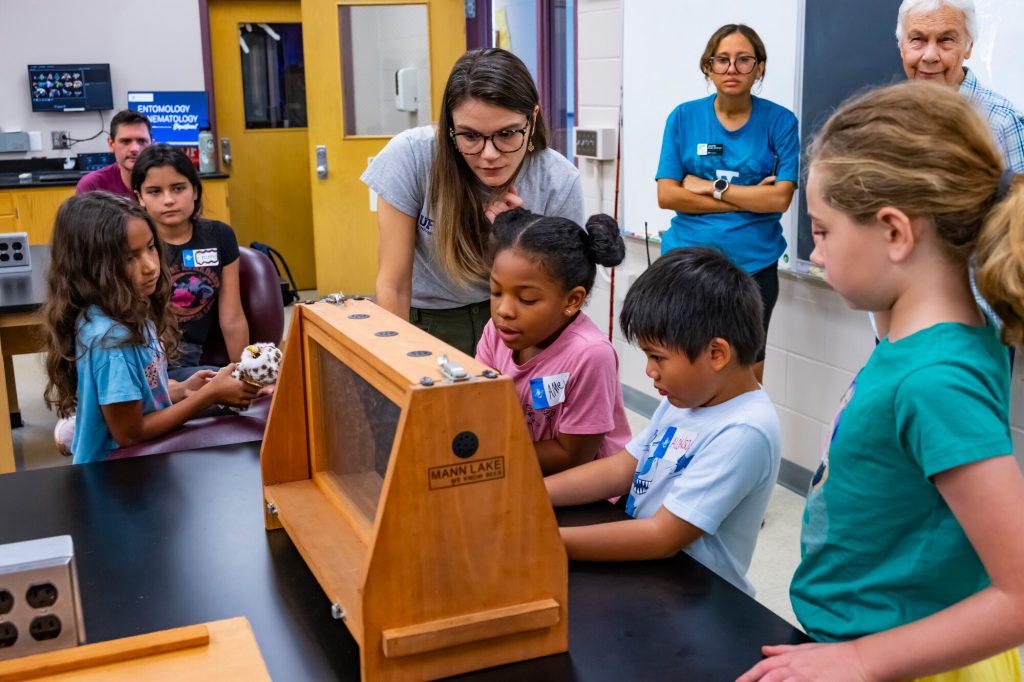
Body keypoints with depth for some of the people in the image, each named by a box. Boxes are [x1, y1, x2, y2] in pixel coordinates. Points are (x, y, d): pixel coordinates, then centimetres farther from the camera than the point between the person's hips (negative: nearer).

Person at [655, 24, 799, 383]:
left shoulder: (780, 122, -2)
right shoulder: (683, 117, 1)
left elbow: (780, 198, -10)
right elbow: (667, 195, -5)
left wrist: (711, 187, -10)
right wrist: (747, 199, -9)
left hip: (753, 264, -1)